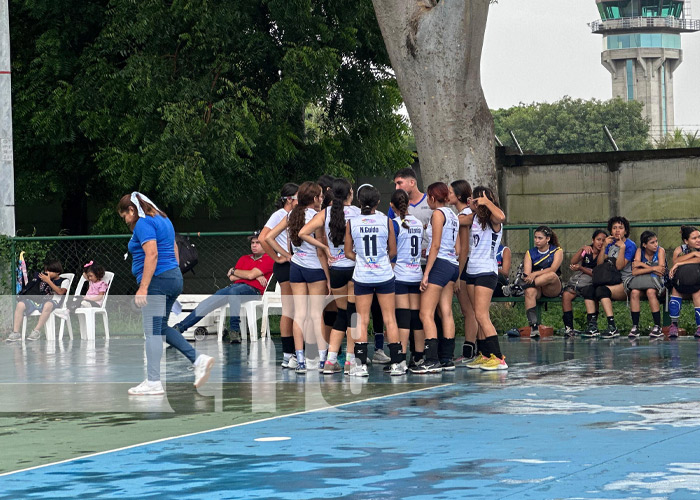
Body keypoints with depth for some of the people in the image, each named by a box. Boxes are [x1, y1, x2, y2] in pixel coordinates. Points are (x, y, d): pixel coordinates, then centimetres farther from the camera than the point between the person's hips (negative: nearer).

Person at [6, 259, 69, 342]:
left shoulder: (64, 281, 14)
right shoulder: (42, 278, 28)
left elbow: (60, 292, -6)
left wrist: (48, 281, -5)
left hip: (51, 301, -5)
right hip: (37, 301, 5)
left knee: (48, 305, -43)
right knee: (20, 304, -22)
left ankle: (37, 330, -38)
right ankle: (16, 332, -27)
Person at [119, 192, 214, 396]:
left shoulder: (143, 224, -11)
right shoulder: (163, 220, 18)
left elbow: (152, 254, -22)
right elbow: (174, 251, 22)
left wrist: (143, 287, -24)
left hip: (156, 280, -10)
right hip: (174, 276, 10)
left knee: (153, 331, -6)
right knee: (161, 328, 17)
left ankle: (153, 382, -5)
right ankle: (198, 359, 6)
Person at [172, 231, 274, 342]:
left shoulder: (269, 259, 5)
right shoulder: (244, 259, 27)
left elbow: (251, 275, -8)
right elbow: (232, 278, 14)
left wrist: (234, 271, 11)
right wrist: (256, 275, 2)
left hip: (253, 290, -6)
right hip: (234, 286, 6)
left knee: (233, 291, -40)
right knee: (208, 303, -13)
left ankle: (234, 331, -39)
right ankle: (179, 327, -14)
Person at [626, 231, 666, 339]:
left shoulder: (660, 251, -5)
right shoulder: (640, 251, 0)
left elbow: (661, 271, -19)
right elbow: (634, 272, -11)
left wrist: (643, 265, -15)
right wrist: (652, 269, -18)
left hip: (656, 282, -2)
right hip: (641, 282, 2)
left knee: (650, 292, -35)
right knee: (634, 292, -30)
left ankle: (658, 327, -29)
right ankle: (635, 326, -25)